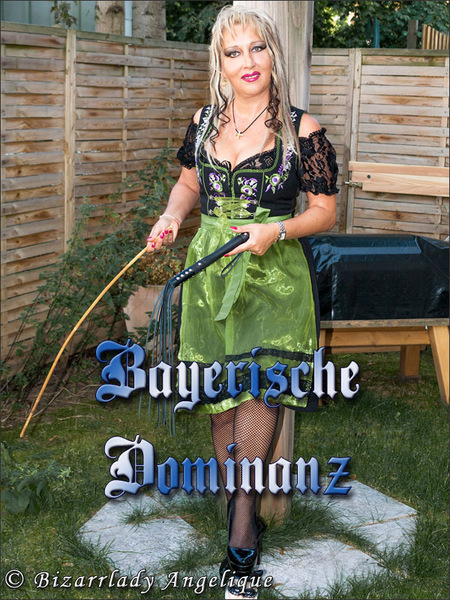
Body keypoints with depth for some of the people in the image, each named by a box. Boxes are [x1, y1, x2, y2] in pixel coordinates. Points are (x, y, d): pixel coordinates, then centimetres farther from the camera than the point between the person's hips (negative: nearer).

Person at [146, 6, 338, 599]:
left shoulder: (303, 129, -3)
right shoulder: (204, 122, 8)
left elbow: (325, 211, 2)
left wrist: (276, 230, -15)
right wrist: (172, 216, 3)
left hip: (274, 273, -4)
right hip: (210, 269, 4)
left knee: (260, 387, -18)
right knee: (220, 400, 7)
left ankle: (243, 527, -8)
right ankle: (240, 518, 23)